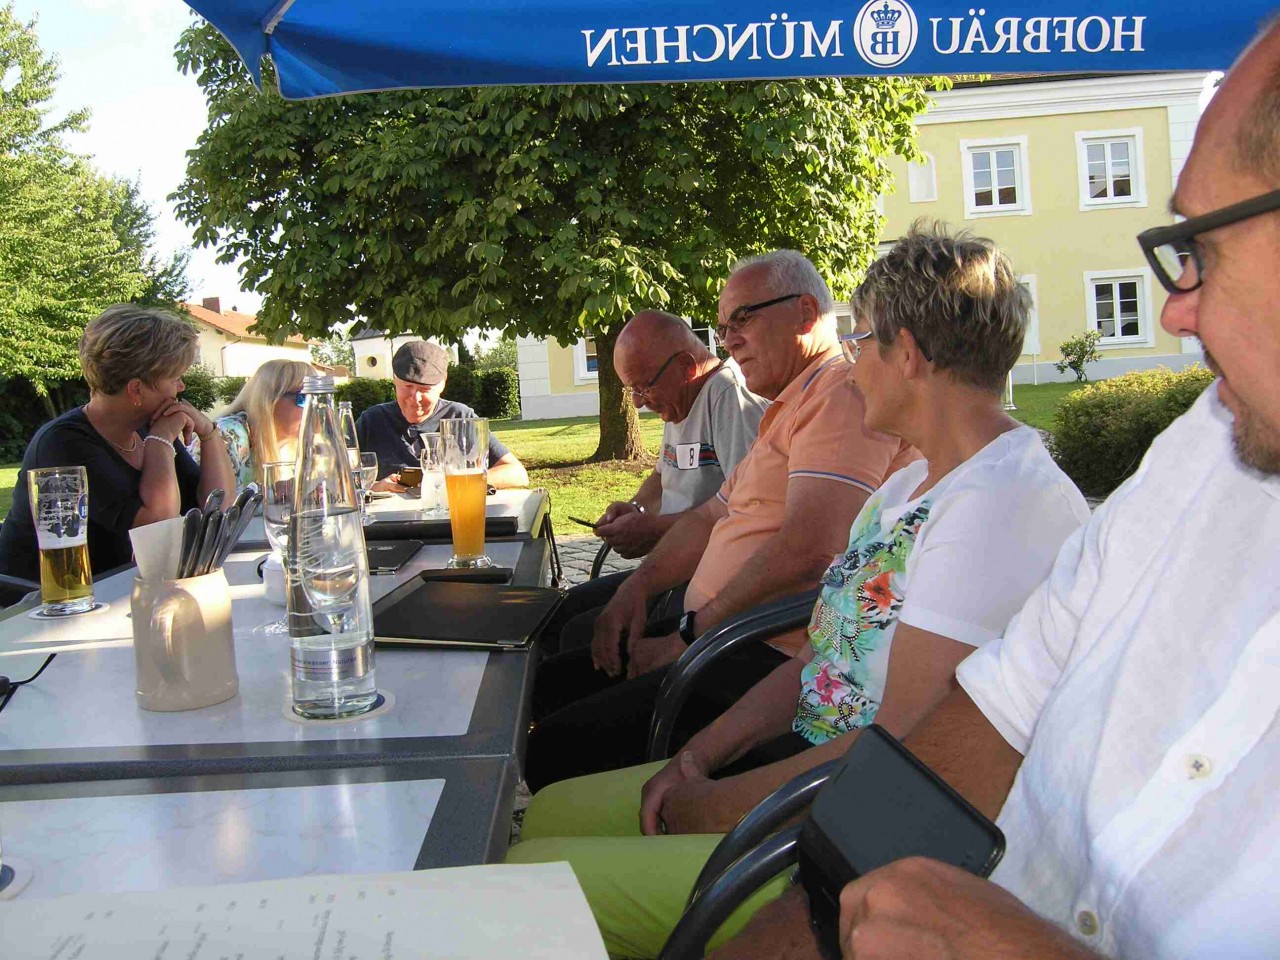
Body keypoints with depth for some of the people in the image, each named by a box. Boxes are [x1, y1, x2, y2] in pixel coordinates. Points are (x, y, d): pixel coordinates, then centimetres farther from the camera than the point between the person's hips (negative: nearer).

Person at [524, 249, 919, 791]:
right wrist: (637, 589, 9)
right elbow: (714, 516, 25)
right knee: (554, 683, 12)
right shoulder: (788, 409, 24)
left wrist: (688, 637, -15)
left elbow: (805, 552, -24)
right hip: (718, 637, 11)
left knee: (556, 747, -20)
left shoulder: (845, 393, -13)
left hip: (775, 658, -11)